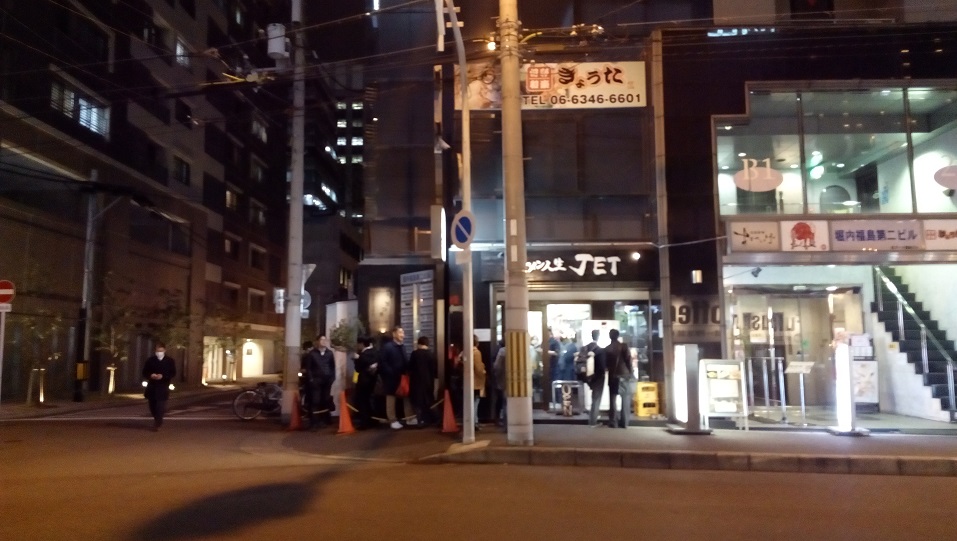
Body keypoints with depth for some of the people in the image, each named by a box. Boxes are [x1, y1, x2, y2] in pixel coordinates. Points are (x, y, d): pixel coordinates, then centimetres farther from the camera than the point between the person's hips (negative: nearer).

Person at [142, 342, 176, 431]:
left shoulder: (170, 361, 1)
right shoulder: (150, 360, 5)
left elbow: (173, 374, -2)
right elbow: (145, 373, 6)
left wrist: (163, 376, -17)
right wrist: (150, 375, -15)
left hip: (163, 388, -3)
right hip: (152, 387, 3)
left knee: (160, 407, -10)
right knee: (152, 407, 9)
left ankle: (157, 424, -2)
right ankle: (158, 421, 31)